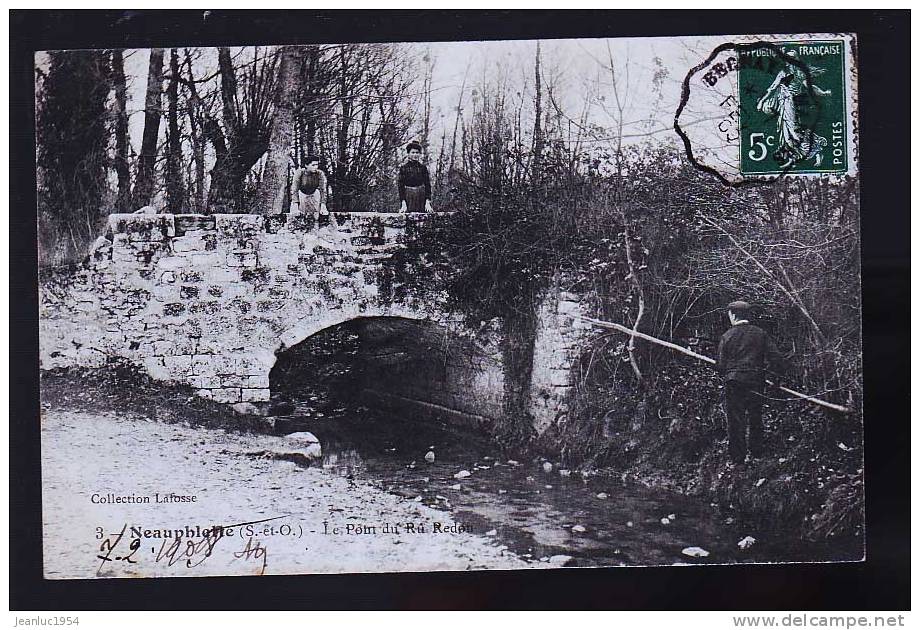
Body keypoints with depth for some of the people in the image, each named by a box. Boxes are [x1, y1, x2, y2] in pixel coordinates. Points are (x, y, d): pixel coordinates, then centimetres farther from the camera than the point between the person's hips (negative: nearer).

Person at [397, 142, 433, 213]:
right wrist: (403, 203, -11)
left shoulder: (423, 168, 4)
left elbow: (427, 185, 2)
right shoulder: (403, 168, 0)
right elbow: (401, 186, -2)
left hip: (421, 197, 1)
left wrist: (428, 202, -8)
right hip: (408, 197, -1)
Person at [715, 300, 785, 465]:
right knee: (756, 419, 17)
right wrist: (770, 369, 18)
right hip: (757, 382, 3)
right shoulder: (760, 334, 2)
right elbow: (776, 357, -1)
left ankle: (738, 458, 5)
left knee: (736, 421, 3)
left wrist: (725, 375, 16)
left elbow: (721, 364, -4)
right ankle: (756, 453, 24)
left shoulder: (727, 336, -5)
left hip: (734, 383, -3)